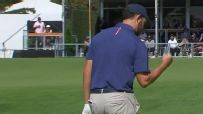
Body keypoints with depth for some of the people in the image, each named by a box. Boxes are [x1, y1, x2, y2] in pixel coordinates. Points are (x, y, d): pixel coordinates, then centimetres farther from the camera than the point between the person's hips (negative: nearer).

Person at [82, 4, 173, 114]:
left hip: (95, 99, 5)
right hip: (119, 99, -5)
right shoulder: (137, 44, -4)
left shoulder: (99, 36, 9)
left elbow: (87, 71, 6)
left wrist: (87, 103, 10)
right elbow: (144, 81, -5)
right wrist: (165, 64, 10)